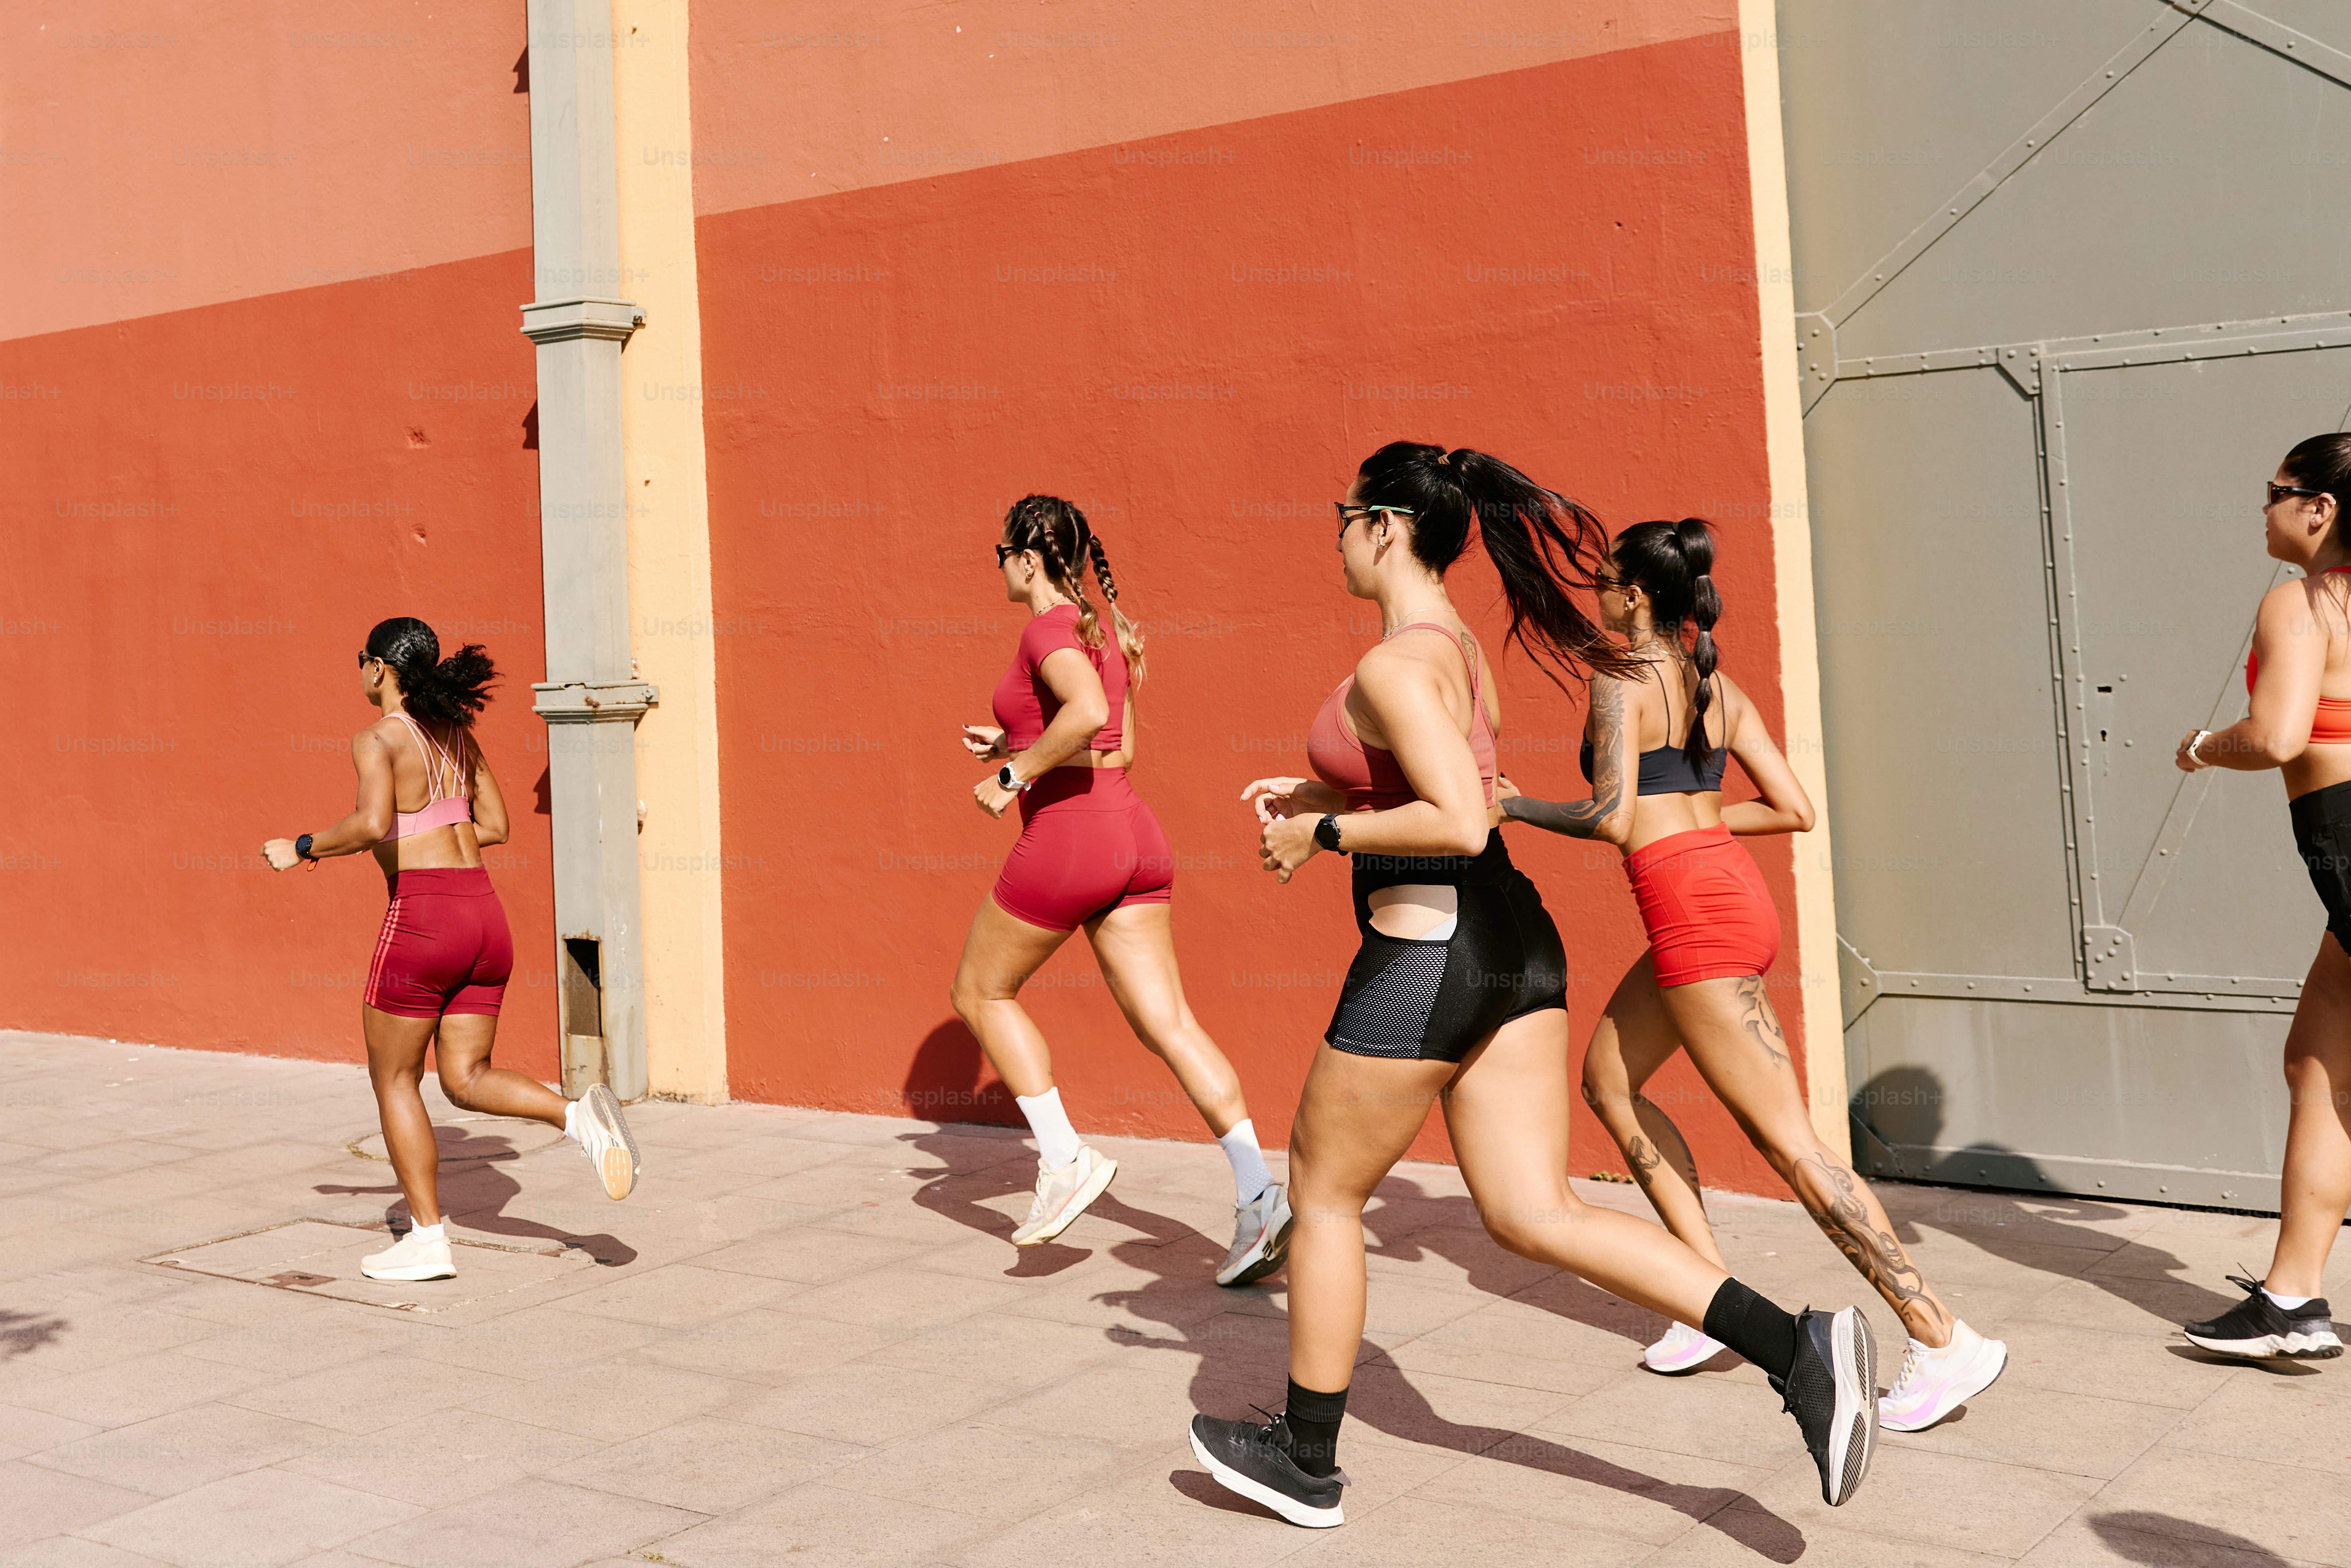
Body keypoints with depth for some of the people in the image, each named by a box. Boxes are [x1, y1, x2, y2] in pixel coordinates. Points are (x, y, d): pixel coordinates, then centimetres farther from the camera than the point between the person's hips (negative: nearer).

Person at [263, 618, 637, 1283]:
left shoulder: (378, 738, -7)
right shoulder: (457, 732, 15)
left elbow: (372, 825, -22)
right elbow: (495, 826, 18)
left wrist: (303, 849, -7)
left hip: (422, 918, -7)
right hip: (484, 916, 7)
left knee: (394, 1080, 10)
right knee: (467, 1080, 14)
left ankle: (428, 1240, 12)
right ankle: (578, 1114, -14)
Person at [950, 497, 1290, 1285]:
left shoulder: (1049, 629, -8)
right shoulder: (1106, 633, 19)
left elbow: (1088, 714, -28)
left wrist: (1013, 773, -17)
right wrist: (1014, 743, 24)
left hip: (1066, 836, -8)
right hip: (1134, 836, 8)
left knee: (980, 994, 13)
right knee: (1167, 1022, 2)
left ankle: (1065, 1159, 8)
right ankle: (1259, 1196, -9)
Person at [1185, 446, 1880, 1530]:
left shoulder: (1393, 665, -16)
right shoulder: (1461, 646, 14)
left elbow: (1460, 823, -26)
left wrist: (1323, 835, -14)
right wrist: (1325, 794, 21)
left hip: (1425, 960, -9)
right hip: (1514, 943, 9)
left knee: (1324, 1194, 11)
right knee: (1534, 1214, 8)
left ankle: (1306, 1463, 25)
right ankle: (1798, 1348, -3)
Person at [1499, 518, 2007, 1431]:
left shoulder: (1622, 682, -9)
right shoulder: (1719, 688, 13)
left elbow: (1610, 819, -19)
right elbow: (1796, 812, 11)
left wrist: (1516, 808, -3)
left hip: (1694, 914, -9)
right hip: (1731, 889, 9)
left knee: (1786, 1141, -6)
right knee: (1607, 1081, 20)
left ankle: (1945, 1343, -4)